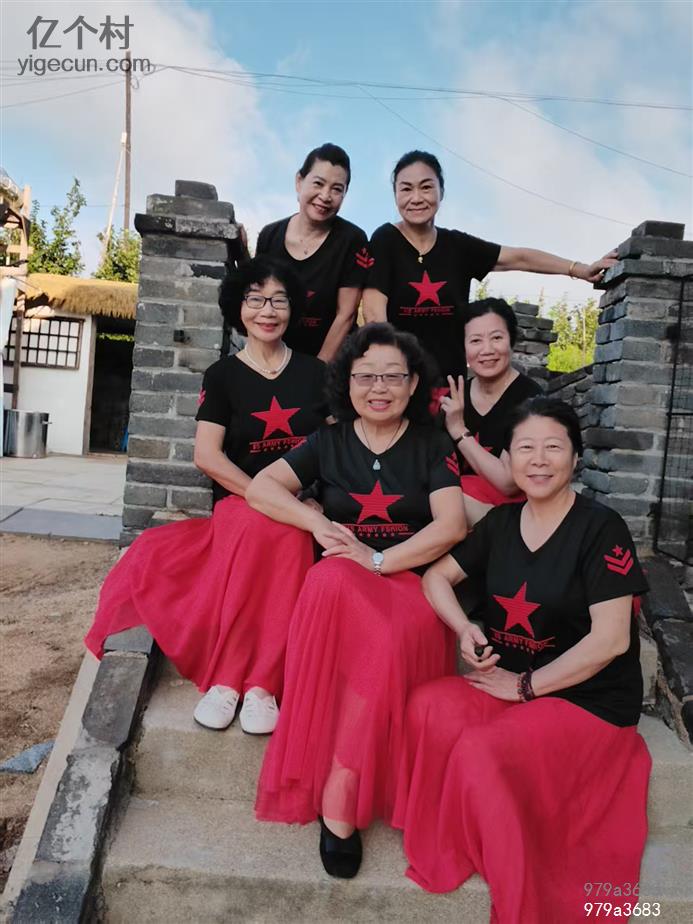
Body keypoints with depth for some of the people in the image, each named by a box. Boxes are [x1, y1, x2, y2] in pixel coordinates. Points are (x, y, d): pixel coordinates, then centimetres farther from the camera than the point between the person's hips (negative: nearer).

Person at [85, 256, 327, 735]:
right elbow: (208, 456, -5)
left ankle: (231, 677, -25)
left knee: (281, 534, -34)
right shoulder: (223, 375, 5)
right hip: (239, 504, -1)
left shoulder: (316, 372, 11)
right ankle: (258, 681, -27)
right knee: (269, 529, -36)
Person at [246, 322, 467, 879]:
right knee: (333, 578, -36)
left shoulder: (432, 445, 6)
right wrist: (319, 524, -11)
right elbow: (261, 487, 4)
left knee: (393, 638, -35)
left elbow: (452, 526, -6)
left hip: (412, 583, -1)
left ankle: (339, 796, -18)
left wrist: (378, 559, -15)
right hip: (341, 584, 1)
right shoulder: (330, 442, 11)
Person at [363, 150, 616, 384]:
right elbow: (374, 311, -13)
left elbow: (518, 258, 8)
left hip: (449, 378, 4)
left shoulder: (457, 244, 7)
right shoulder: (385, 240, -5)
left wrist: (581, 270, 4)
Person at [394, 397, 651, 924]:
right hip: (511, 684, 5)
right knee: (429, 706, -21)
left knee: (481, 753, -27)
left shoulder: (601, 529, -13)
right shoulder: (500, 522, 3)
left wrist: (525, 685, -14)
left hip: (592, 700, -5)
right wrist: (466, 631, -8)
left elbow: (610, 639, -18)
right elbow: (438, 576, 11)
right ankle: (449, 847, -1)